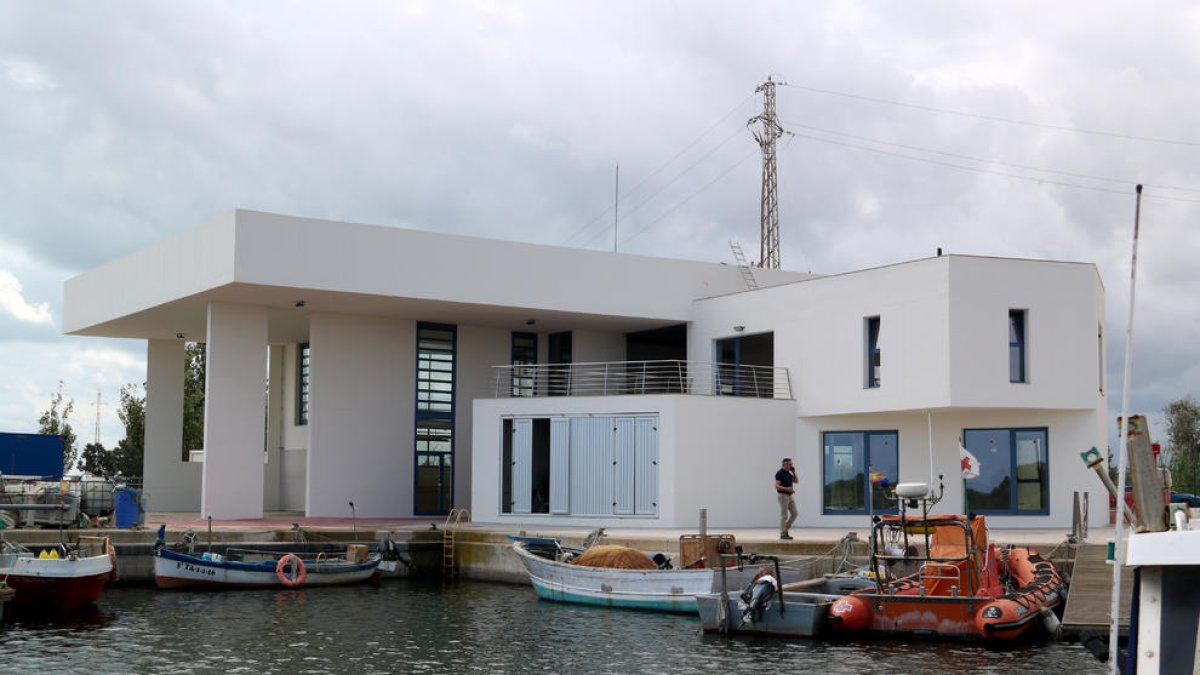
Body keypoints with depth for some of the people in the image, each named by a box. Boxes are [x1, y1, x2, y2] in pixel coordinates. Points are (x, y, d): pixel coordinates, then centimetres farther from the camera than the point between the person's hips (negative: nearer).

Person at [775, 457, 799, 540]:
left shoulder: (789, 473, 12)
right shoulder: (779, 473, -14)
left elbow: (796, 481, 15)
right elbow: (777, 486, -20)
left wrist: (793, 472, 3)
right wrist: (787, 489, -30)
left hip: (790, 496, 9)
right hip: (783, 495, -9)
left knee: (795, 513, 6)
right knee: (784, 516, -4)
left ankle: (785, 529, 17)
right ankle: (783, 534, 2)